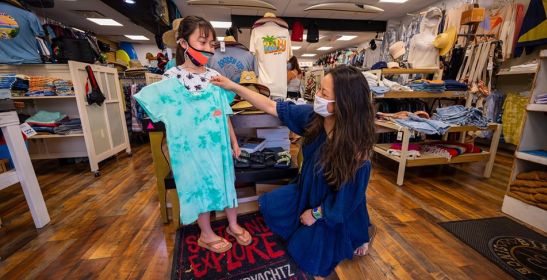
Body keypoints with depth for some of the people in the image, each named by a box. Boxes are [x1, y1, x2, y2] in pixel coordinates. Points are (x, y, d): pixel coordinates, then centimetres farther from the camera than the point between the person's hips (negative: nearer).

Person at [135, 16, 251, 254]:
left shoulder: (215, 77, 3)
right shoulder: (172, 77, -8)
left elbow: (225, 114, 6)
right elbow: (169, 115, -5)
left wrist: (234, 141, 9)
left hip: (219, 144, 4)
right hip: (193, 148, -3)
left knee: (226, 182, 15)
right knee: (200, 187, 11)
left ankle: (233, 225, 39)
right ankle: (206, 234, 36)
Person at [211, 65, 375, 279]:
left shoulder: (356, 151, -34)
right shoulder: (314, 116, -20)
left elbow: (346, 198, -22)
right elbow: (271, 107, -15)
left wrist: (316, 213, -10)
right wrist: (234, 87, -14)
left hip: (337, 211, -5)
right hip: (309, 191, 5)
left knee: (308, 258, 12)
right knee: (270, 205, 15)